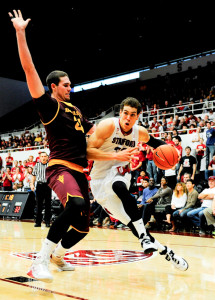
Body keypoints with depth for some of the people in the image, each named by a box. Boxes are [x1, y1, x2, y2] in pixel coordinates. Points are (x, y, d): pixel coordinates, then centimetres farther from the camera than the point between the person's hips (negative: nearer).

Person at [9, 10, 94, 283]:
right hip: (60, 168, -8)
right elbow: (29, 69, -10)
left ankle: (57, 254, 38)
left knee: (82, 226, 10)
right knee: (77, 205, -35)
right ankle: (40, 261, -29)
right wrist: (20, 33, -14)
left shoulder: (74, 110, 21)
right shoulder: (47, 103, -1)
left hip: (79, 171, 8)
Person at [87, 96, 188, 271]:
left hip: (118, 174, 2)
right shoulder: (108, 125, -19)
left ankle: (144, 237, -31)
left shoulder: (140, 133, -3)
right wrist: (116, 155, -33)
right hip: (99, 180, -2)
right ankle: (164, 251, -5)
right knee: (129, 222, -14)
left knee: (119, 187, -36)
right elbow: (88, 152, -24)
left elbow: (153, 142, 20)